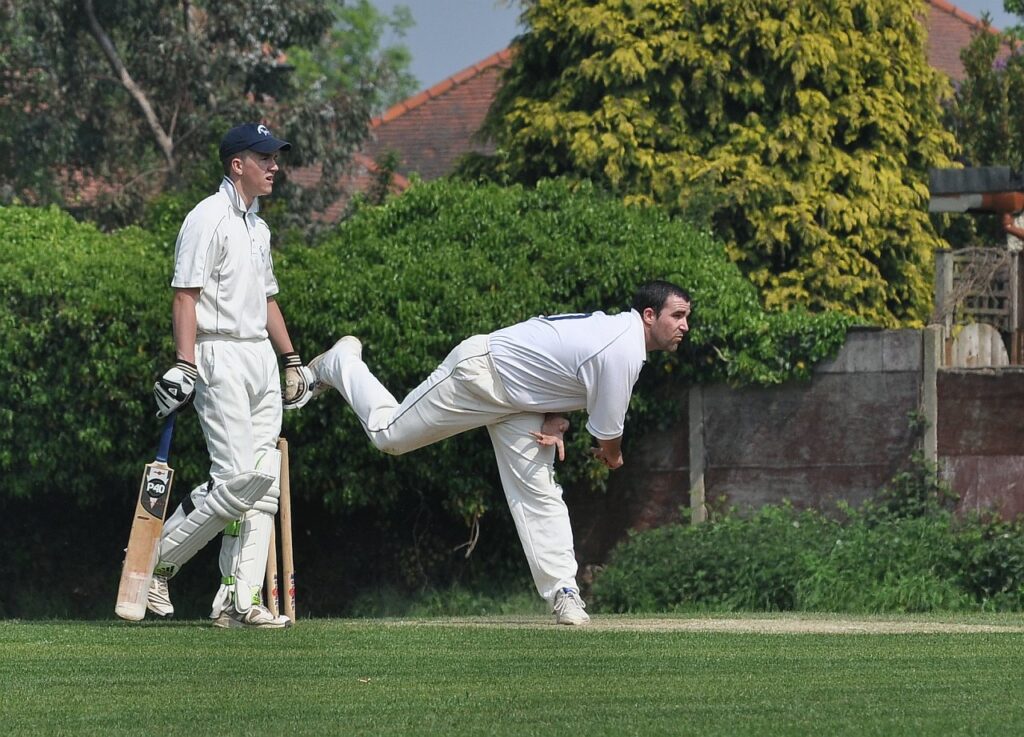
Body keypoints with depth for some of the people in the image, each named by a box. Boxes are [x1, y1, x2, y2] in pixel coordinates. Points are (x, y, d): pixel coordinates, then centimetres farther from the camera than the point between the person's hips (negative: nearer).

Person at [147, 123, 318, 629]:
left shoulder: (257, 227, 20)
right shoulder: (209, 218, -8)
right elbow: (185, 294, -15)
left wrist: (291, 359, 23)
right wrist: (184, 364, -24)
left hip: (262, 358, 9)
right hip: (220, 358, -9)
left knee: (264, 482, 1)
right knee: (238, 478, -16)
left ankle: (239, 601, 0)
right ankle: (154, 562, -3)